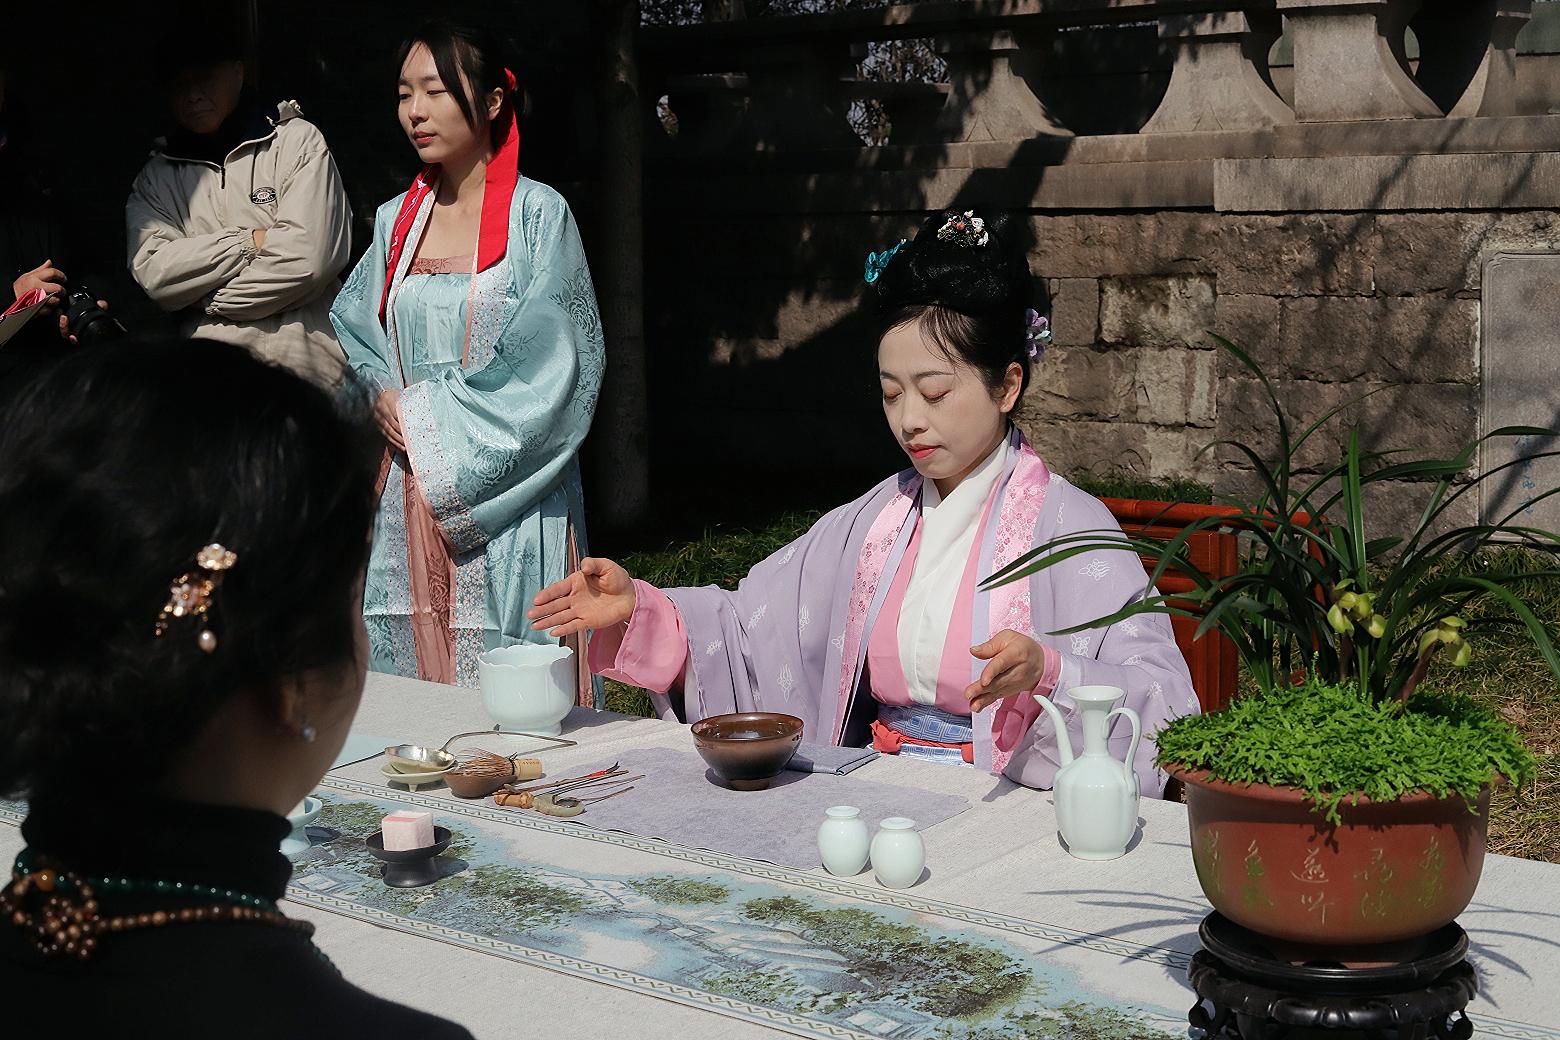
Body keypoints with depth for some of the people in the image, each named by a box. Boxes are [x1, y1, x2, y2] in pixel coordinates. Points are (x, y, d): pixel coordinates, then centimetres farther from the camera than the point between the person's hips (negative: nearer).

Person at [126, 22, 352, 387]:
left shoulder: (298, 141, 1)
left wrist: (204, 298, -4)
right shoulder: (157, 177, 11)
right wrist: (251, 241, -11)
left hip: (306, 369, -2)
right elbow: (154, 274, -5)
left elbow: (308, 256, -12)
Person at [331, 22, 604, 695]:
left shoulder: (537, 214, -3)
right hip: (412, 494, 5)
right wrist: (385, 394, -3)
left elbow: (546, 362, -9)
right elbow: (351, 325, 18)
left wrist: (427, 414, -8)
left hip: (505, 499, -5)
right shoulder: (396, 221, 13)